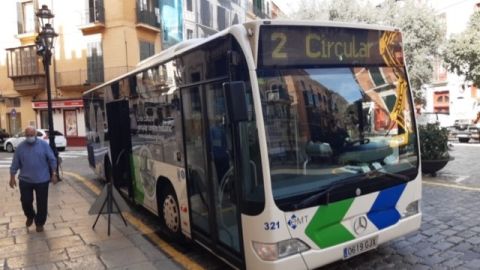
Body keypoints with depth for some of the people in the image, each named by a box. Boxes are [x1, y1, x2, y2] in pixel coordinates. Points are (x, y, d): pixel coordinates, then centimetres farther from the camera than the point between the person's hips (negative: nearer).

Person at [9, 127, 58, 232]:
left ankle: (40, 223, 22)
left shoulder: (44, 144, -5)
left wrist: (54, 174, -6)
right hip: (25, 180, 2)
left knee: (42, 203, 5)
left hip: (42, 180, -1)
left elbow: (52, 160, -2)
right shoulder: (20, 147, 0)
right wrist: (12, 177, 4)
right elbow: (15, 164, 5)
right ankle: (30, 216, 37)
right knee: (26, 201, 7)